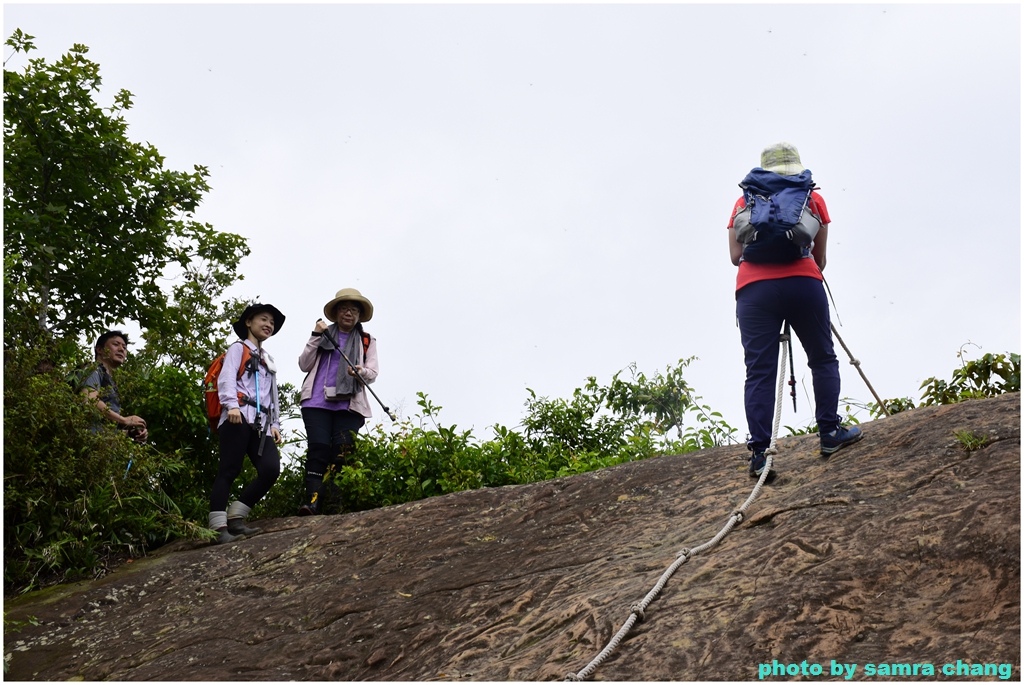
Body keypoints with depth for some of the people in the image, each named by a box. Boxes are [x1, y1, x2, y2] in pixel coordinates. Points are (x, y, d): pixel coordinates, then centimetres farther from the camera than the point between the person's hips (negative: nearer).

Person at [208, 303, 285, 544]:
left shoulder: (269, 361, 33)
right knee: (229, 470, -13)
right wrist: (231, 405, -22)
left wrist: (275, 424, 14)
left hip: (261, 424, 7)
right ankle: (219, 527, -16)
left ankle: (235, 518, -4)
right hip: (239, 417, -6)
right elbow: (226, 377, -6)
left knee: (271, 470, -13)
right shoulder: (238, 348, 12)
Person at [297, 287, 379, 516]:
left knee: (342, 452, -11)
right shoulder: (324, 334, 18)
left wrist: (361, 372, -17)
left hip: (349, 405, 0)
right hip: (317, 402, 0)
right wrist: (315, 336, -1)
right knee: (318, 448, -13)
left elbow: (372, 374, 6)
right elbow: (304, 365, 9)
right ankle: (313, 499, -22)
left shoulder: (367, 341, 16)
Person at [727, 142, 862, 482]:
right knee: (823, 359, 15)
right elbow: (820, 257, 17)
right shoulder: (812, 198, 17)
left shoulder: (744, 202, 19)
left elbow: (736, 256, 12)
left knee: (758, 371, -3)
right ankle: (829, 433, 10)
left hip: (753, 289, 1)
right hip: (802, 284, -1)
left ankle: (759, 453, -11)